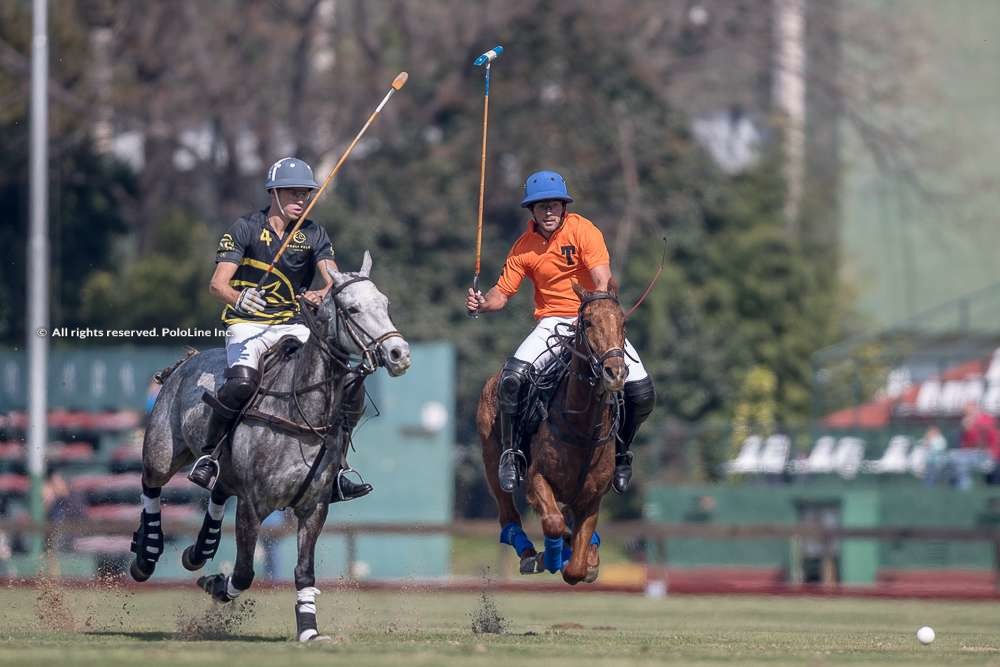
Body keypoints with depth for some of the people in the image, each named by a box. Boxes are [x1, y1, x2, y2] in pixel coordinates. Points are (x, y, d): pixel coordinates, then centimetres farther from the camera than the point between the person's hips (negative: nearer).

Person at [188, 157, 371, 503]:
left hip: (292, 327, 5)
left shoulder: (314, 235, 8)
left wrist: (324, 294, -29)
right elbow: (217, 284, -11)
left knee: (351, 389, -9)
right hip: (247, 324, -5)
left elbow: (333, 279, -4)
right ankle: (209, 454, -16)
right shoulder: (246, 228, -4)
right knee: (242, 382, -35)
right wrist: (240, 298, -34)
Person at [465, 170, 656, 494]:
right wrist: (482, 304, -22)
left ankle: (619, 453, 14)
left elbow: (602, 280, -19)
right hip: (551, 323, 1)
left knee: (642, 393, -13)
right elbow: (503, 292, 1)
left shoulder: (583, 231, -9)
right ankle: (510, 454, -9)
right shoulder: (524, 247, 0)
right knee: (513, 377, -26)